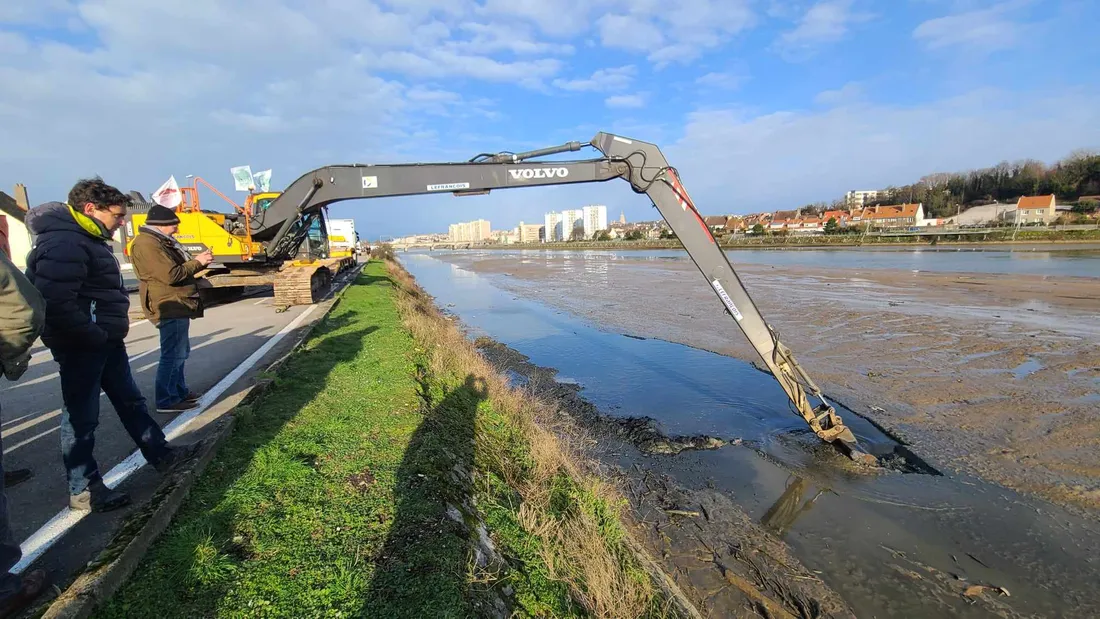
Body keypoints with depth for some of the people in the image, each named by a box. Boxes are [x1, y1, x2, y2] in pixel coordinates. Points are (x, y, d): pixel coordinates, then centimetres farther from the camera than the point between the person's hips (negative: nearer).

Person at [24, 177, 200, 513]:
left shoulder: (88, 237, 14)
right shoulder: (63, 243, -20)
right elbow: (56, 303, -29)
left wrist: (111, 332, 13)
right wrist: (94, 336, -22)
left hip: (106, 341, 10)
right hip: (82, 346, -10)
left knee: (130, 401, 19)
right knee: (82, 416, 2)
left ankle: (160, 454, 32)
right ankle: (84, 490, 15)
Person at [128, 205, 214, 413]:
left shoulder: (159, 241, 17)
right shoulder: (147, 244, -18)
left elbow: (177, 268, 19)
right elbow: (171, 275, -23)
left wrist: (198, 262, 4)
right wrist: (198, 262, -13)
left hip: (177, 305, 11)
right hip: (170, 308, -11)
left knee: (180, 353, 18)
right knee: (173, 355, -6)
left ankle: (179, 391, 29)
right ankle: (166, 401, 1)